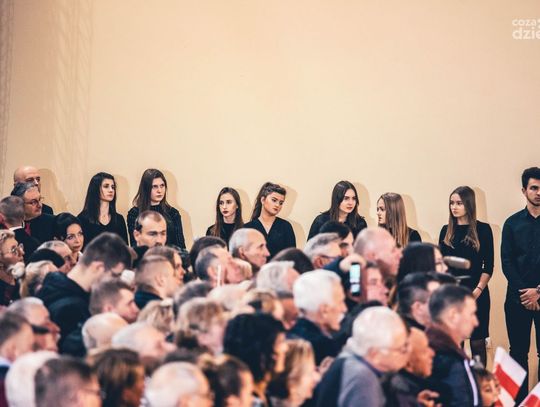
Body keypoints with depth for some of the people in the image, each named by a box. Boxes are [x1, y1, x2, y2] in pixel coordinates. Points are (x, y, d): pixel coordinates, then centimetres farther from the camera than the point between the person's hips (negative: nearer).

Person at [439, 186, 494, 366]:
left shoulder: (483, 229, 0)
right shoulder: (446, 231, 9)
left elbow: (488, 266, -2)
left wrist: (478, 290, -12)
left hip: (476, 293, -3)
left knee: (477, 342, -1)